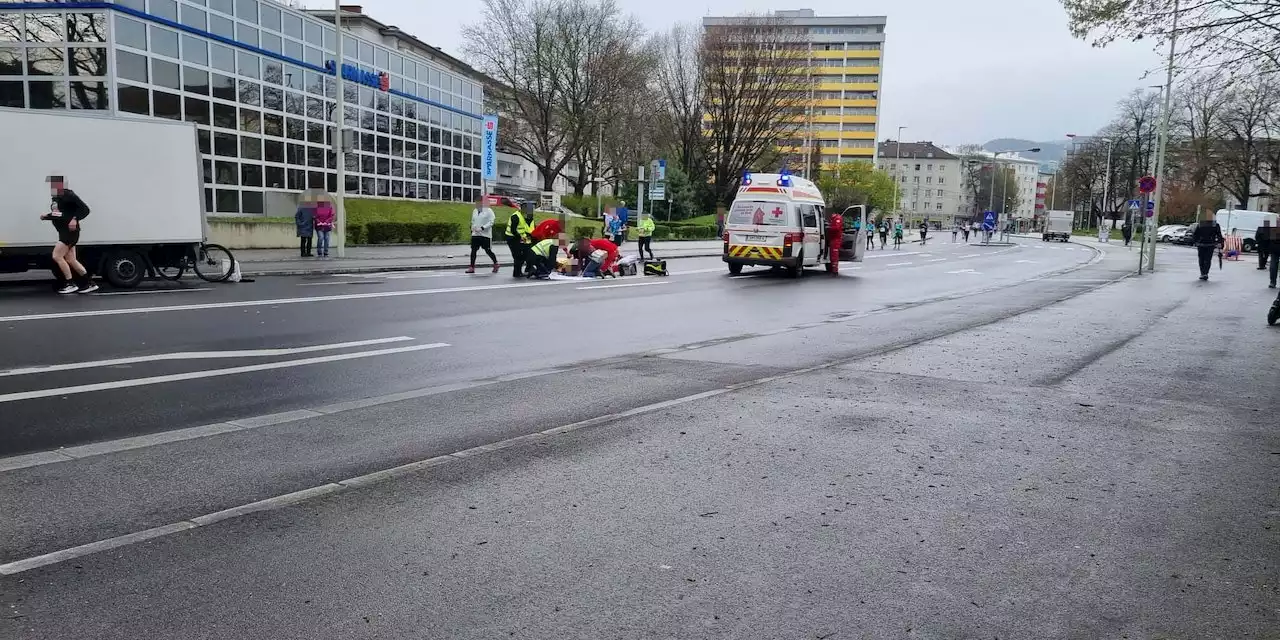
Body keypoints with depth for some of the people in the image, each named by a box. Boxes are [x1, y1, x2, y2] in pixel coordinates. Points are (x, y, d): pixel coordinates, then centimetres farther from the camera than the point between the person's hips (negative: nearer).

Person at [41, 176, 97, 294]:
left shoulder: (69, 195, -12)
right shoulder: (55, 198, 15)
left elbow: (85, 209, -17)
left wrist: (75, 219, -29)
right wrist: (46, 216, 7)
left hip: (70, 232, -10)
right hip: (63, 232, 10)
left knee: (56, 256, -11)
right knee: (71, 260, 10)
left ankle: (71, 284, -2)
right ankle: (90, 284, 15)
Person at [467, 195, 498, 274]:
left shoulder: (488, 211, -8)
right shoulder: (474, 211, 11)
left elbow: (491, 222, -14)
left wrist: (482, 228, -22)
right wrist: (472, 229, 7)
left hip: (485, 235, -5)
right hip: (475, 234, 5)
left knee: (488, 251, 0)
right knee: (473, 250, -1)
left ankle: (496, 264, 22)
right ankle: (472, 267, 3)